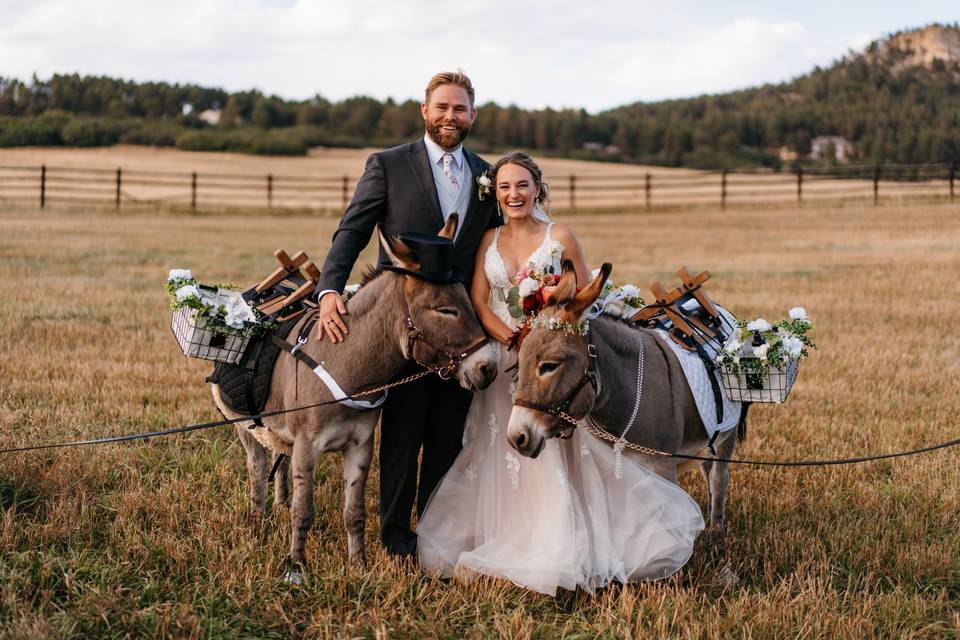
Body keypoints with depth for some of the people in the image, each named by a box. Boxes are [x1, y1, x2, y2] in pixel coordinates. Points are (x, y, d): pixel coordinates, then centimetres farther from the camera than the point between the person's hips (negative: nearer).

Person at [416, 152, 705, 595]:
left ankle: (559, 551, 5)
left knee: (555, 454, -4)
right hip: (503, 359, 4)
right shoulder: (489, 241, 7)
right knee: (501, 454, 6)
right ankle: (506, 541, 19)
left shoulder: (560, 238, -3)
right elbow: (479, 302, 1)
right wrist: (514, 339, -14)